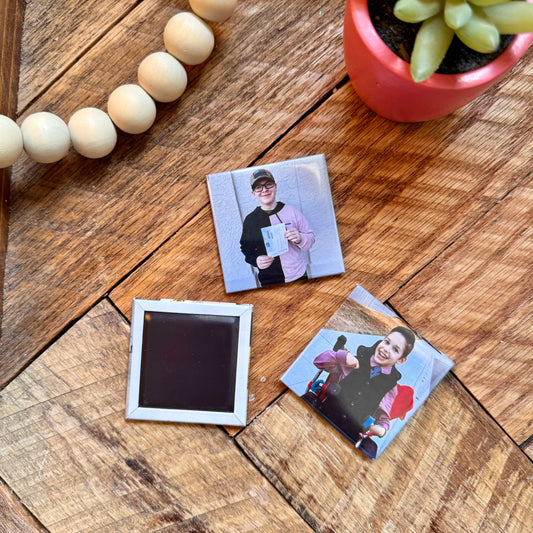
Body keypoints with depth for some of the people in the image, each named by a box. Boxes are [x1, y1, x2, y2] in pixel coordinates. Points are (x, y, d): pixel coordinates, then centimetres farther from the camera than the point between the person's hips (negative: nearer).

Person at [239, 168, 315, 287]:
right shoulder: (250, 220, -1)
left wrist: (300, 239, -20)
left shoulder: (291, 210, -2)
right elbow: (245, 248, 8)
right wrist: (255, 260, -12)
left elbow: (311, 238, 2)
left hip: (299, 276, 0)